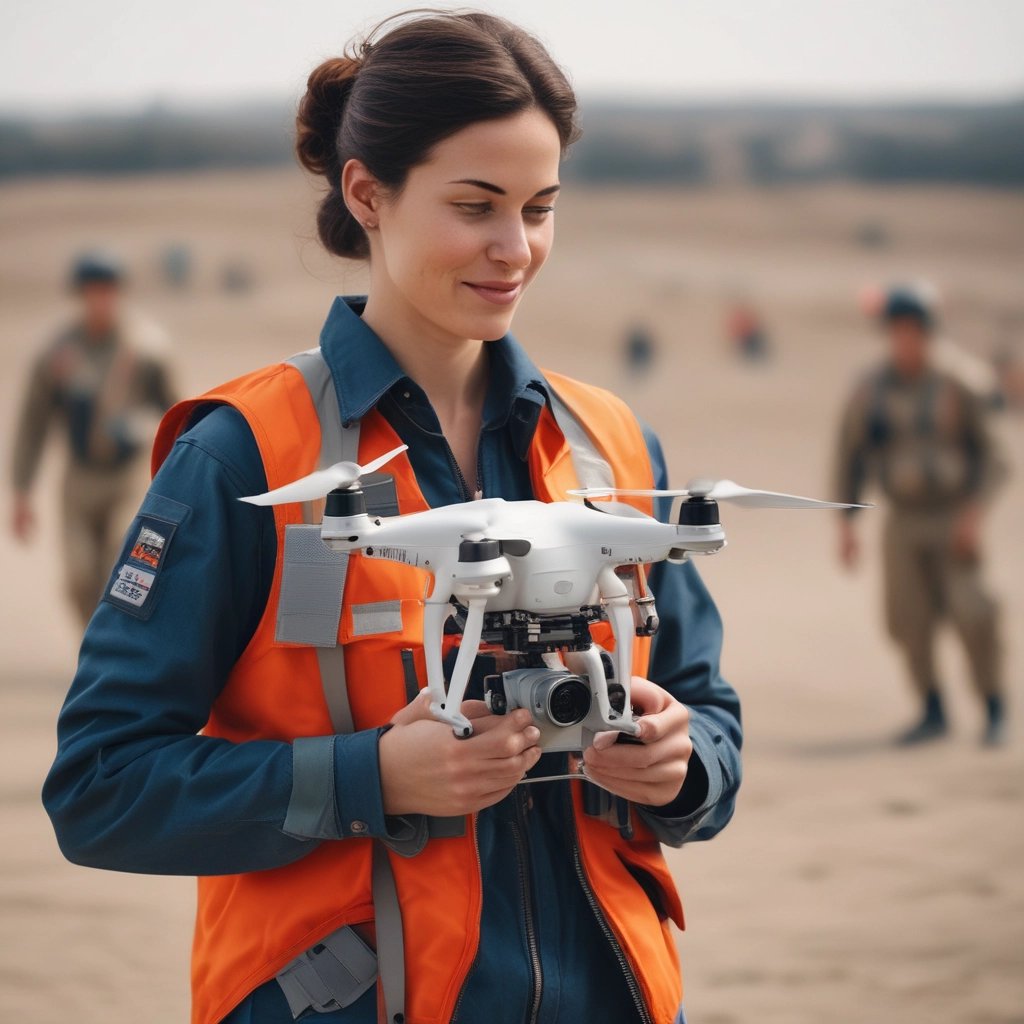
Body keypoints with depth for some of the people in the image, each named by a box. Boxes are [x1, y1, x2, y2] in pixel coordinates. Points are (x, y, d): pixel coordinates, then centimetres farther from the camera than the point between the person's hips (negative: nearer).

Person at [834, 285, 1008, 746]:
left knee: (971, 614, -15)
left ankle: (994, 711, 0)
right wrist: (846, 524, -2)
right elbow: (849, 459, 6)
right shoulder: (868, 393, -3)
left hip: (953, 516, -3)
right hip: (902, 524, 3)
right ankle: (933, 712, 15)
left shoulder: (954, 387, -12)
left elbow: (988, 455, -7)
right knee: (907, 618, -2)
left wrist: (974, 512, -20)